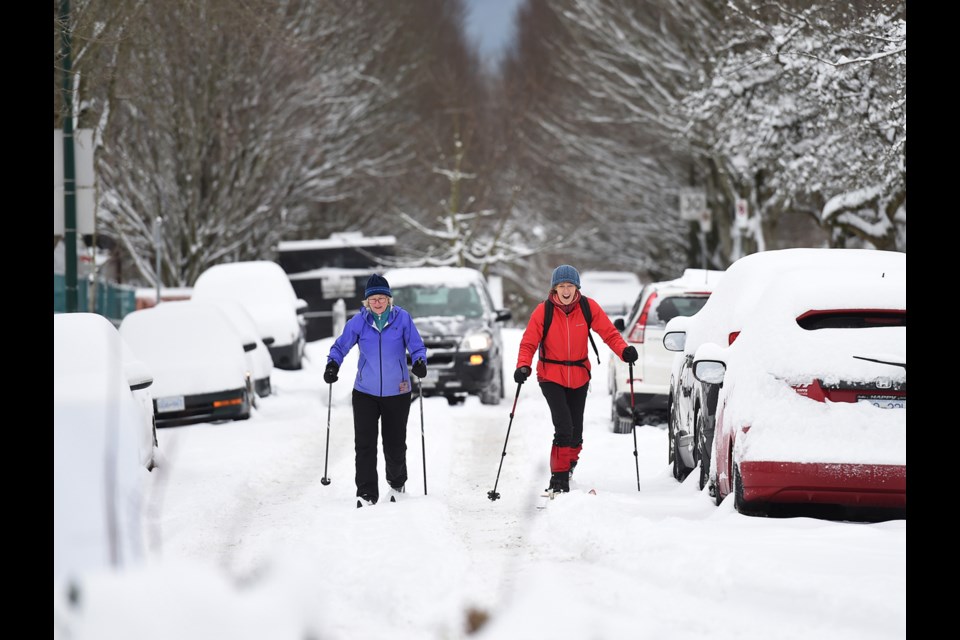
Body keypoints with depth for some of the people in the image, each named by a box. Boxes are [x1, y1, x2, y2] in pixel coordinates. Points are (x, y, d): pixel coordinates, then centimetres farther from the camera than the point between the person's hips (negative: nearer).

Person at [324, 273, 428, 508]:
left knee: (395, 444, 9)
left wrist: (419, 362, -23)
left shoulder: (402, 318, -7)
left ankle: (396, 483, 36)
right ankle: (366, 493, -5)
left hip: (397, 392, 0)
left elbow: (416, 345, -4)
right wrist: (333, 364, -12)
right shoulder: (359, 321, -4)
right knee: (364, 444, -9)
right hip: (365, 392, 0)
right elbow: (341, 346, 5)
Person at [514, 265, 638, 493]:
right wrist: (523, 366, -26)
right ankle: (559, 478, -7)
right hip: (551, 377, -3)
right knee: (564, 427, -18)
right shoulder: (543, 311, -11)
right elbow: (529, 343, -9)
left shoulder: (588, 307, -7)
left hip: (579, 377, 3)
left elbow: (609, 332, -8)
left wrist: (624, 350, -26)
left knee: (576, 431, 9)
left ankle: (569, 464, 37)